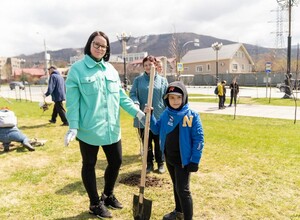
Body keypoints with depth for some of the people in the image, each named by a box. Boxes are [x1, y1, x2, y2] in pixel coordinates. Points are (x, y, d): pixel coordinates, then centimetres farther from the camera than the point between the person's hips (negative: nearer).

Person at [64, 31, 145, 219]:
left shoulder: (111, 69, 8)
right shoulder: (77, 69, -8)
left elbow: (121, 96, 8)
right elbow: (73, 101, -10)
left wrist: (138, 112, -1)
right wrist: (73, 127, -15)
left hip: (112, 128, 6)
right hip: (88, 128, -5)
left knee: (116, 162, 15)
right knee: (89, 165, 12)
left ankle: (108, 195, 41)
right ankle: (95, 204, 32)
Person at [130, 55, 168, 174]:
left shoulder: (162, 80, 6)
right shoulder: (138, 79, 3)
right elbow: (132, 94, -1)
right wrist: (136, 103, -22)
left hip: (159, 117, 0)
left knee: (159, 142, 11)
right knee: (146, 142, 12)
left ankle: (160, 163, 28)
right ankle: (149, 163, 28)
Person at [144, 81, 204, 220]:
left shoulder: (192, 115, -16)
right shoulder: (166, 114, 0)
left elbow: (199, 139, -15)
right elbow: (157, 130, 12)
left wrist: (195, 161, -16)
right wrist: (150, 116, -1)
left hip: (184, 160, -6)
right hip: (169, 158, 6)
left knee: (183, 190, 1)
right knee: (176, 186, 23)